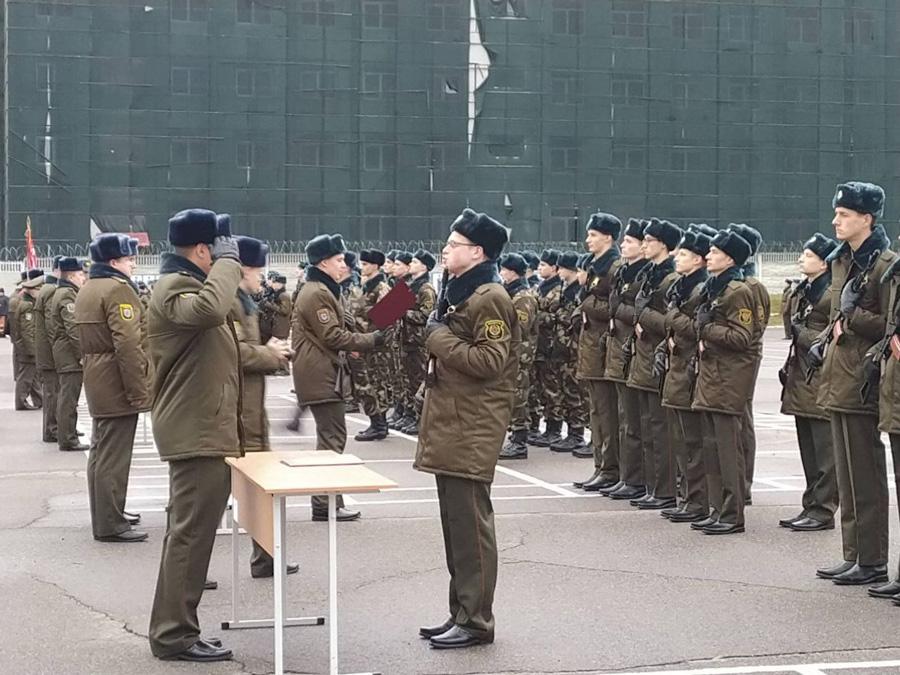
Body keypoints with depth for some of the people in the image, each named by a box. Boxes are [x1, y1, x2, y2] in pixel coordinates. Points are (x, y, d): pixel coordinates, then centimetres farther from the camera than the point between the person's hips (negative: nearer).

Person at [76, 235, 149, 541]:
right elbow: (128, 345, -24)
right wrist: (140, 391, -21)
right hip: (117, 385, -10)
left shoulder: (87, 289, 14)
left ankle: (106, 513, 29)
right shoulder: (118, 289, -17)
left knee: (101, 451, 18)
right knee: (114, 456, -6)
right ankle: (110, 525, -3)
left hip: (97, 382, 10)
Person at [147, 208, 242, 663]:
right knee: (191, 532, -8)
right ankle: (175, 634, -4)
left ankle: (172, 627, 26)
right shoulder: (174, 287, -15)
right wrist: (228, 261, -26)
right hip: (196, 431, -12)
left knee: (188, 531, 17)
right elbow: (210, 308, -38)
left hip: (203, 428, 12)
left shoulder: (187, 284, 19)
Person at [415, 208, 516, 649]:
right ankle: (460, 613, 21)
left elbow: (489, 361, -21)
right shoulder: (457, 292, 18)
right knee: (455, 524, 13)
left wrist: (439, 338, -16)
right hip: (450, 423, 10)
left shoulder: (488, 298, -13)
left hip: (472, 428, -10)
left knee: (470, 524, -6)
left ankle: (476, 621, 0)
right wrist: (435, 339, 11)